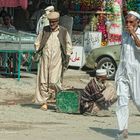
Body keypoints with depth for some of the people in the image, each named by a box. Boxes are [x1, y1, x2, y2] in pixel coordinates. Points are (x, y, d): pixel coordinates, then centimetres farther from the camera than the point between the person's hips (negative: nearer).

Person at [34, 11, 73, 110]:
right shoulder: (44, 30, 7)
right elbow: (38, 43, 18)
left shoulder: (63, 32, 3)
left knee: (54, 81, -12)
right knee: (43, 81, 0)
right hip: (45, 58, 2)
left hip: (57, 60, -2)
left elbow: (69, 46, 10)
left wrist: (67, 58, 0)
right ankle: (44, 102, 7)